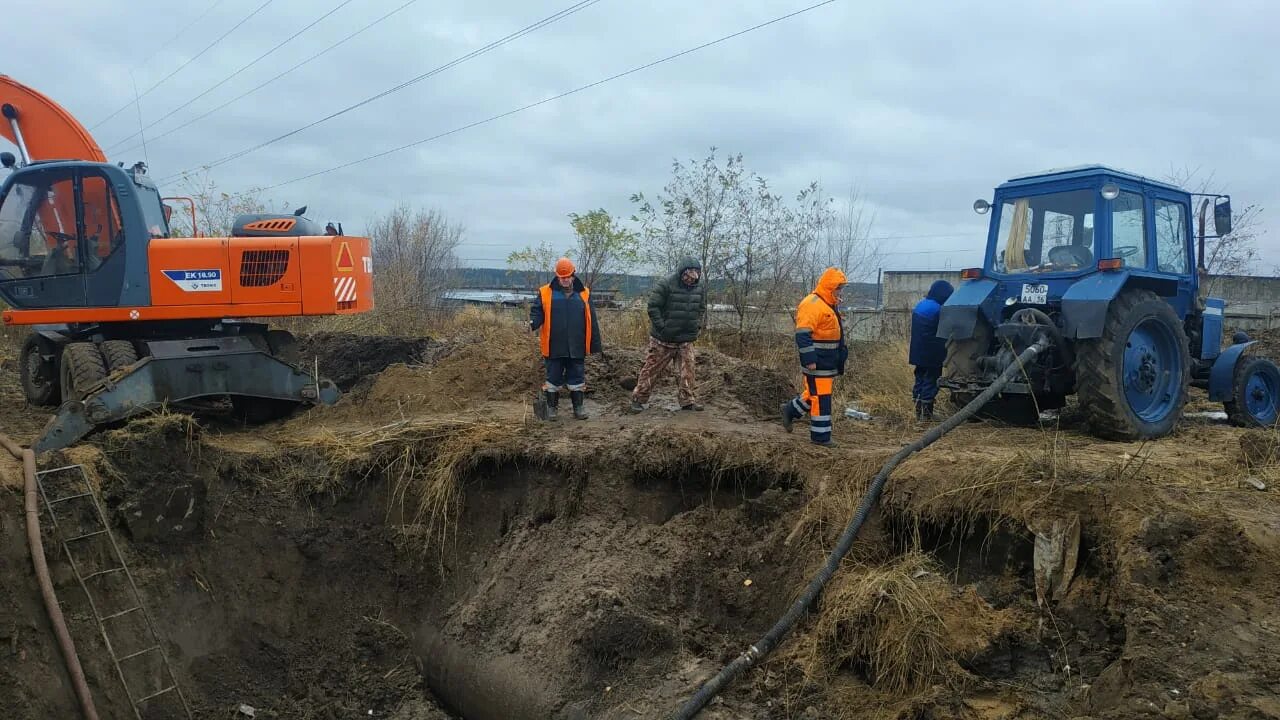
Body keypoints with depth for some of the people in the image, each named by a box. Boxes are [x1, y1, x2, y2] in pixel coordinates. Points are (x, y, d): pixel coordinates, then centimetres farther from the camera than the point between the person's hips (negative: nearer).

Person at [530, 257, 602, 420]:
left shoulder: (584, 294, 5)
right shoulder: (545, 293, -1)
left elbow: (591, 321, 7)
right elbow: (537, 311, 1)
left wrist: (595, 344, 6)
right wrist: (533, 322, -23)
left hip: (577, 348, 2)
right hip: (554, 347, -1)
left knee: (577, 378, 8)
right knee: (553, 378, 7)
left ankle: (578, 407, 19)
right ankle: (551, 407, 19)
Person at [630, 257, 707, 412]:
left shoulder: (701, 287, 3)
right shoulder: (665, 286, -17)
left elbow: (701, 308, 17)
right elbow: (653, 307, -15)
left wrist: (697, 325, 6)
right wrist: (662, 327, -16)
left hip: (687, 340, 5)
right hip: (663, 339, -5)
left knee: (687, 370, 5)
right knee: (652, 369, 2)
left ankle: (687, 400, 16)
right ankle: (638, 399, 12)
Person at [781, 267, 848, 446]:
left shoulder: (830, 305, 16)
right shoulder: (812, 304, -17)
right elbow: (802, 335, -22)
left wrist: (839, 361, 27)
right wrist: (810, 359, -25)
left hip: (829, 362, 10)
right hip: (817, 363, -10)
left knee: (816, 393, 16)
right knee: (820, 397, -4)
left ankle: (790, 410, 33)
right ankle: (820, 436, 4)